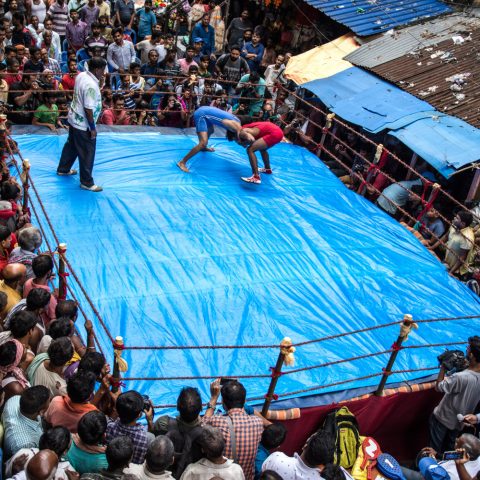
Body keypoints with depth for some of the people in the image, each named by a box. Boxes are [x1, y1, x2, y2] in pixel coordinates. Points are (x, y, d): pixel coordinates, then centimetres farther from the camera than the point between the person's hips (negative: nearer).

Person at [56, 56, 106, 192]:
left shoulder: (81, 75, -1)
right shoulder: (91, 85, -29)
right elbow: (88, 109, -27)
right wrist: (92, 128, -20)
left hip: (74, 118, 10)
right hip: (83, 124, -10)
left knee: (71, 144, 27)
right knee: (87, 153, 3)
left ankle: (63, 169, 46)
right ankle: (87, 182, 15)